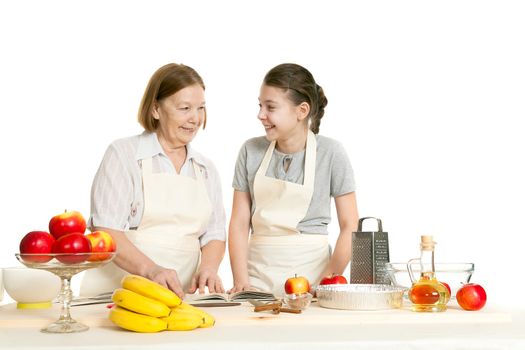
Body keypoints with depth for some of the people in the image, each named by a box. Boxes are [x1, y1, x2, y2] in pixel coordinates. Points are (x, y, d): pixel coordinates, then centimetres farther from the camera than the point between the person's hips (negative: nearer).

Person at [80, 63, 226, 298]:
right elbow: (105, 229, -7)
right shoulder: (123, 154, 2)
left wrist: (208, 268, -5)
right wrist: (150, 270, -22)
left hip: (180, 294, 4)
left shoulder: (206, 169, 18)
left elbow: (214, 234, 17)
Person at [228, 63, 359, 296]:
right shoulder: (251, 151, 5)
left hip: (310, 269, -2)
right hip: (258, 270, 2)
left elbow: (349, 227, -1)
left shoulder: (330, 153, -2)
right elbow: (239, 222, 5)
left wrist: (327, 282, -9)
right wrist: (241, 281, -6)